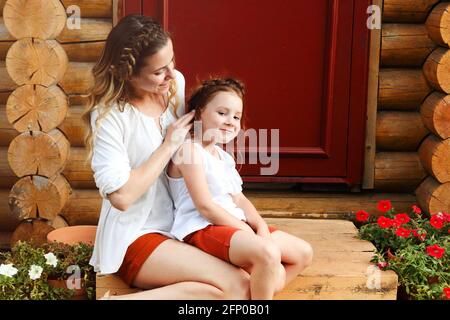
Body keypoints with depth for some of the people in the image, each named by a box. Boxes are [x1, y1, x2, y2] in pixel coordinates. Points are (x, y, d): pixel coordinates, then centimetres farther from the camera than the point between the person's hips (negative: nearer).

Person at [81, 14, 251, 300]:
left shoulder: (176, 83, -1)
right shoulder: (109, 115, -19)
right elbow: (121, 196, -23)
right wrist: (169, 146, -18)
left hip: (180, 222, 7)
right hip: (136, 236, -7)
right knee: (237, 286, -22)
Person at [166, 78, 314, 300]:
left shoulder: (224, 157, 20)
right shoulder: (190, 150, -10)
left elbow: (239, 200, 16)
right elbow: (205, 206, -17)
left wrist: (261, 226, -4)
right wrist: (247, 231, -17)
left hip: (235, 225, 10)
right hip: (202, 229, -10)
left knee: (303, 254, 8)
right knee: (268, 253, -35)